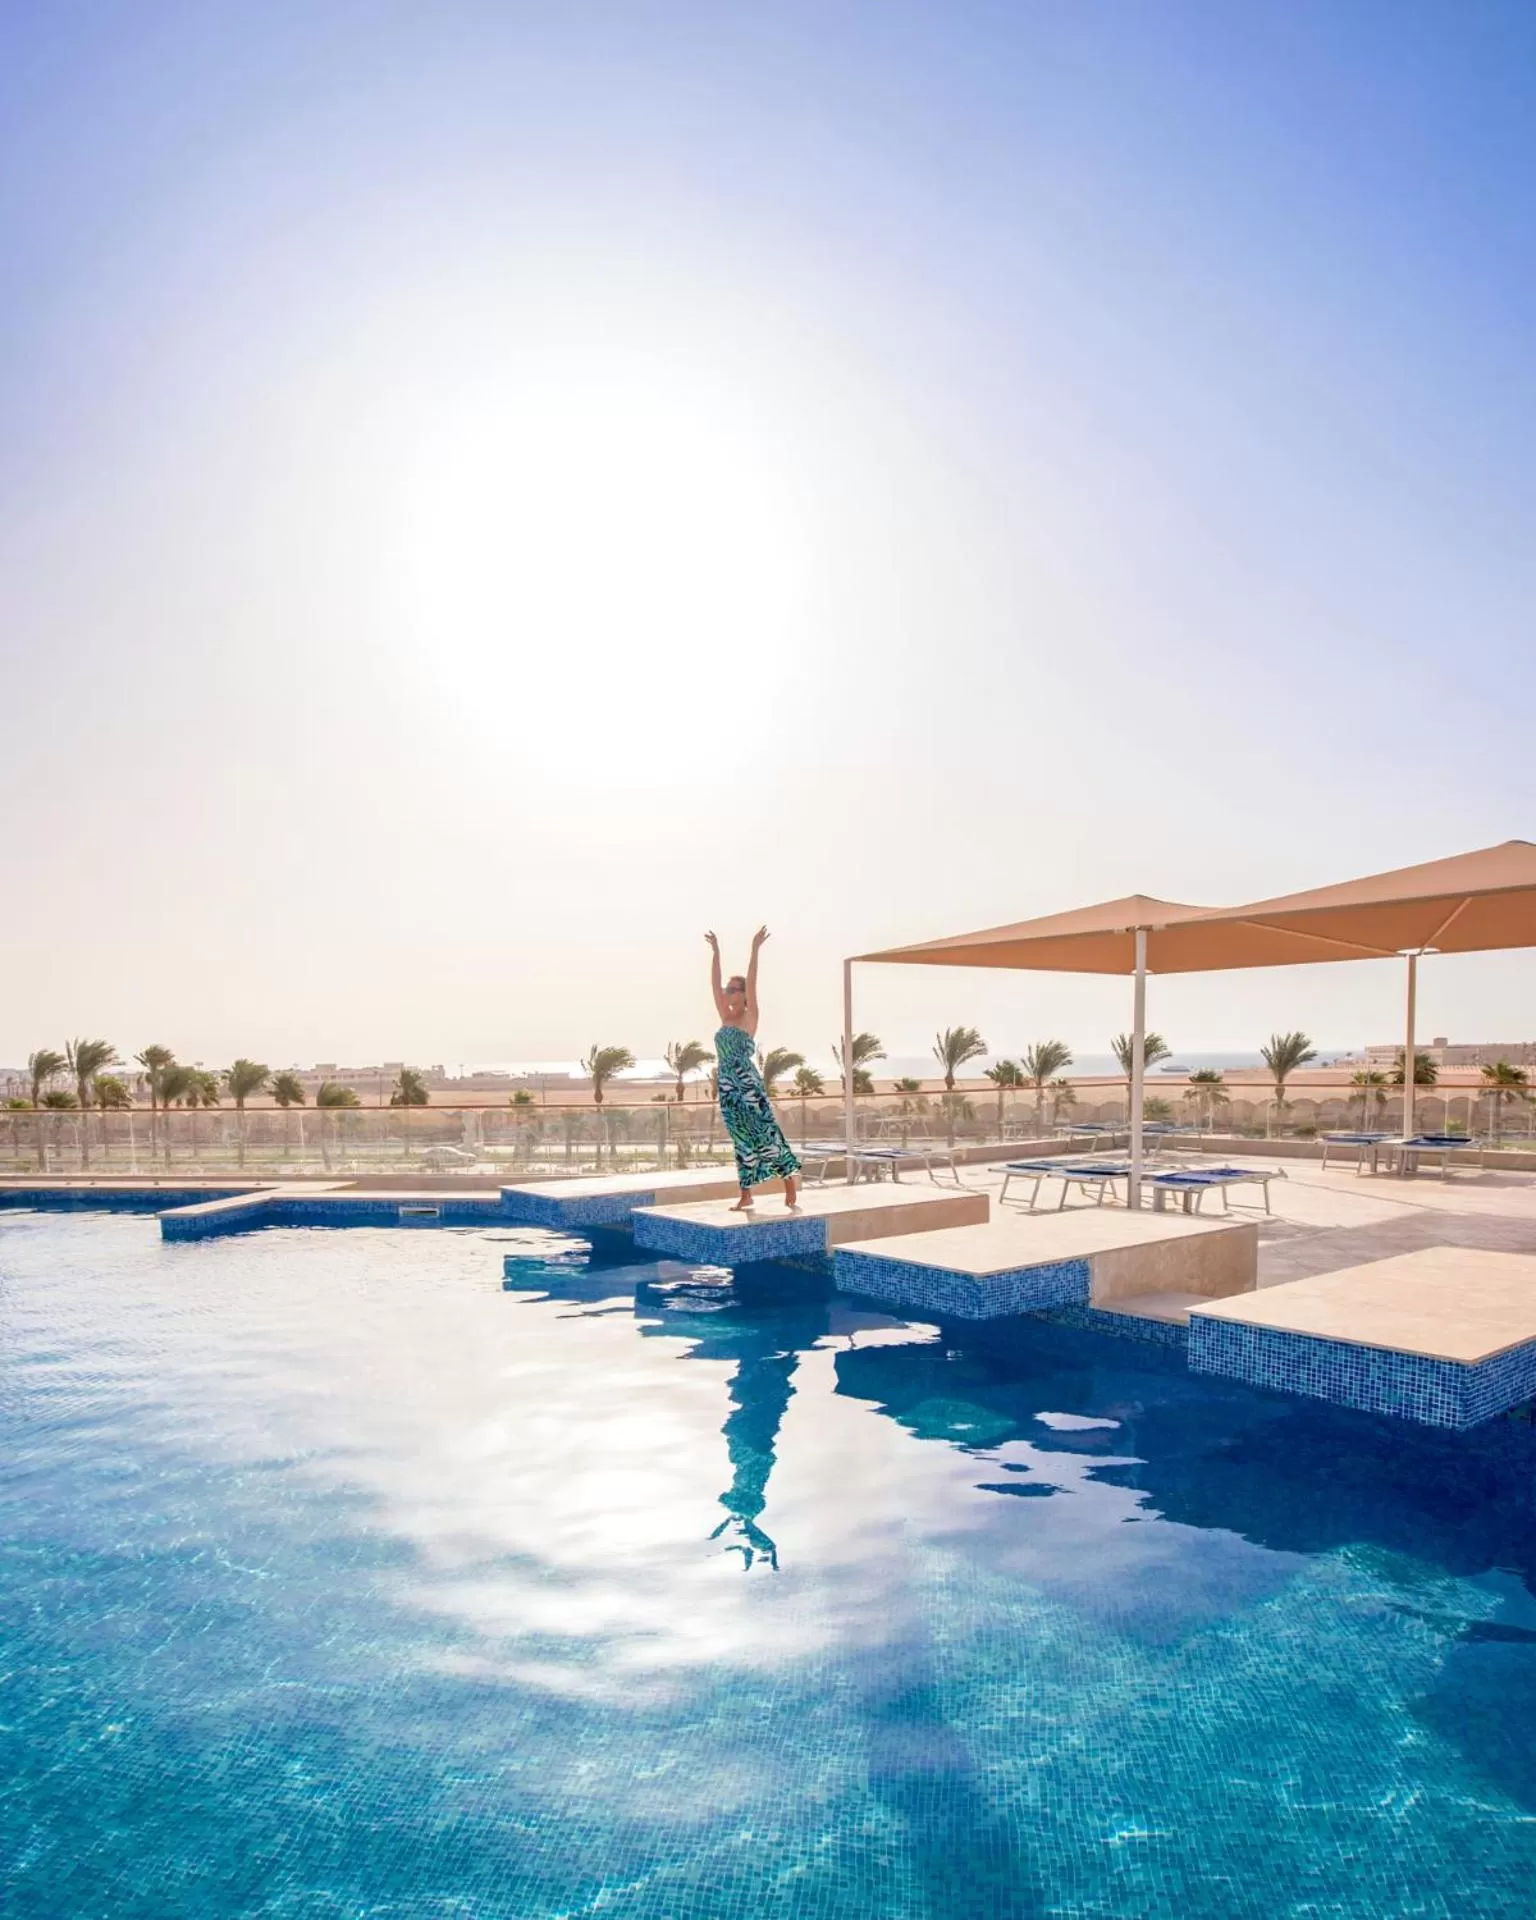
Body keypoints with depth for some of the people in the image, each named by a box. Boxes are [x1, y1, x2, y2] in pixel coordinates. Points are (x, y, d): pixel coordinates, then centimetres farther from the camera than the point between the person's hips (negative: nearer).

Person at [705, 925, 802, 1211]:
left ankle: (789, 1186, -1)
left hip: (748, 1084, -6)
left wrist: (755, 950, -17)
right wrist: (715, 953, 11)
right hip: (728, 1086, 6)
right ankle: (746, 1195, 12)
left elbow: (751, 984, -12)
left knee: (766, 1132, -7)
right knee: (742, 1139, 9)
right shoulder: (725, 1017, 13)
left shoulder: (749, 1018, -2)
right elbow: (714, 984, 12)